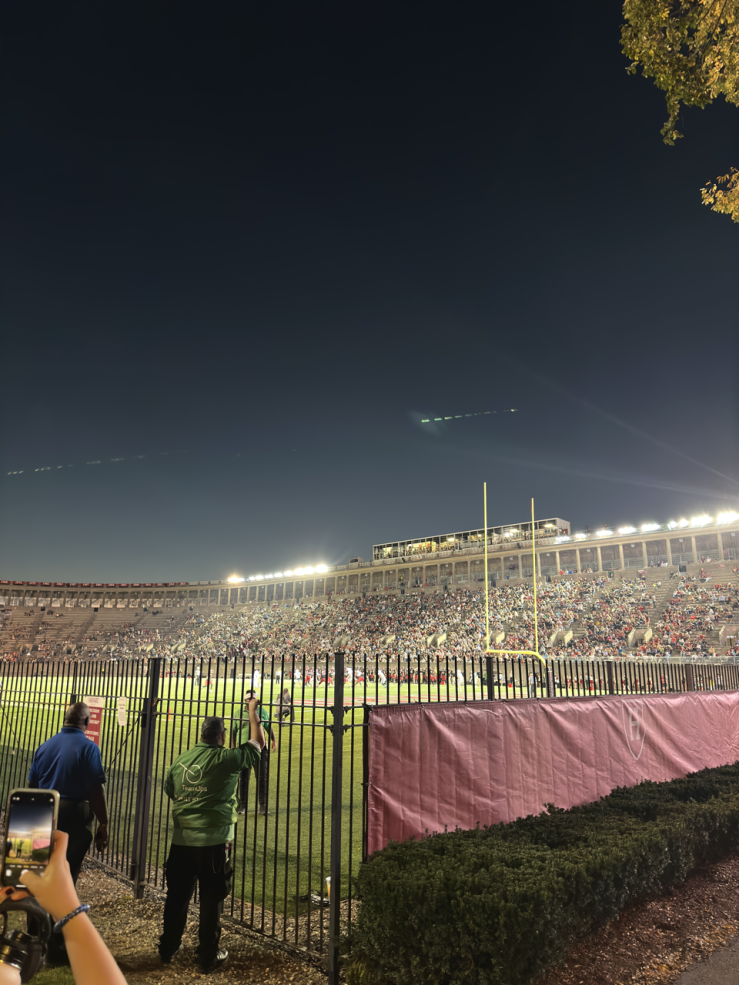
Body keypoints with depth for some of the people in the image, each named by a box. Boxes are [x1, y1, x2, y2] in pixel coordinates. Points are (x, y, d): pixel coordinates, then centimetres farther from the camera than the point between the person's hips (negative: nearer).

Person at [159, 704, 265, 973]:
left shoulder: (181, 760, 2)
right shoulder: (226, 759, -13)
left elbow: (169, 791, 15)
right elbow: (257, 743, -4)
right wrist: (252, 711, 6)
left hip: (181, 839, 5)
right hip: (213, 841, -5)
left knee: (177, 896, 20)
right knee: (211, 900, 9)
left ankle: (167, 948, 35)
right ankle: (208, 957, 20)